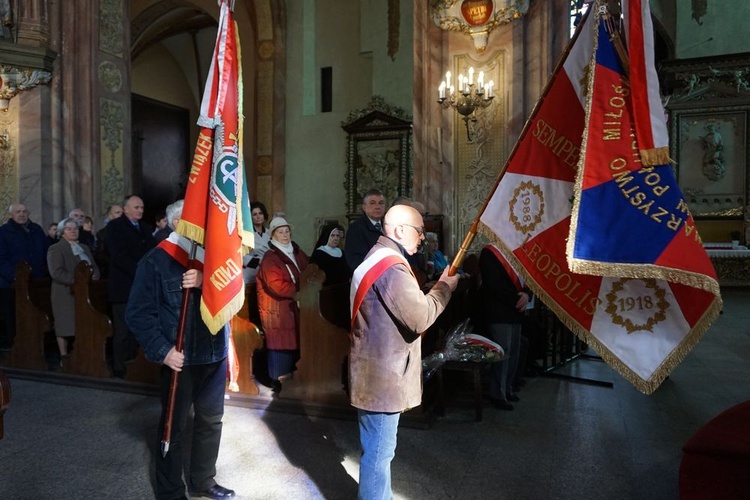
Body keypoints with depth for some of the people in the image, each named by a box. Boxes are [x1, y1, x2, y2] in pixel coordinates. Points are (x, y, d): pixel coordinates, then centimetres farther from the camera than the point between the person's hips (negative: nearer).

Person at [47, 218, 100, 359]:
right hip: (66, 294, -5)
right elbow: (57, 273, -14)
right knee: (65, 326, -2)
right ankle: (64, 356, 8)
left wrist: (94, 277, -5)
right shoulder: (55, 249, -1)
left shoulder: (84, 248, 21)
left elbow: (95, 267, 18)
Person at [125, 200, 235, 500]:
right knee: (174, 426, 8)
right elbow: (137, 314, -11)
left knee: (211, 420, 17)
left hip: (215, 353, 5)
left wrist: (205, 282, -24)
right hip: (180, 358, -5)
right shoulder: (155, 261, -9)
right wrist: (162, 351, -19)